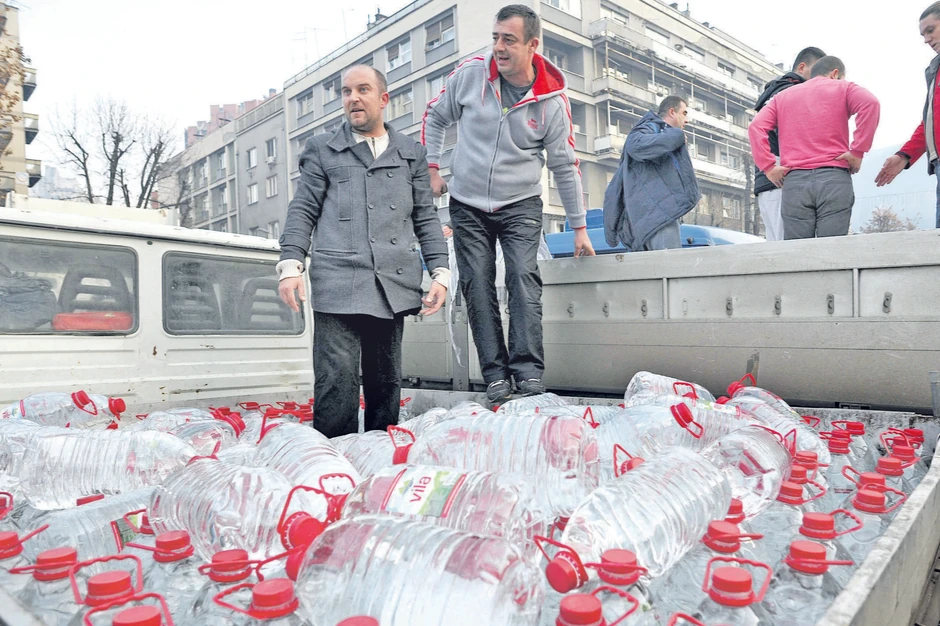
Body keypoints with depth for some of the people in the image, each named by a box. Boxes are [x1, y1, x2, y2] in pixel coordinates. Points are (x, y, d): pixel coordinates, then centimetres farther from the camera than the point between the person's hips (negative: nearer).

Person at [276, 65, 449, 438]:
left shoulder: (411, 153, 19)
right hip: (338, 283, -2)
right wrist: (290, 265, -4)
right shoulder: (322, 149, 15)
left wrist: (440, 272, 6)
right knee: (337, 381, -8)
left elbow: (426, 218, 16)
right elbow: (303, 211, 9)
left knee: (386, 382, 8)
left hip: (393, 285, 2)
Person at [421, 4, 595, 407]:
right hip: (467, 204, 2)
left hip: (521, 205, -1)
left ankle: (528, 371, -14)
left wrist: (579, 227, 2)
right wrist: (432, 168, 2)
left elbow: (565, 166, -1)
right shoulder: (470, 74, -6)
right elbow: (435, 117, 10)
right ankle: (495, 376, 3)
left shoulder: (552, 99, -8)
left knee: (524, 278, -17)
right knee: (477, 288, -2)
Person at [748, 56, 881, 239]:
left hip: (794, 182, 2)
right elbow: (870, 103, -8)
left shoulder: (782, 96, 23)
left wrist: (768, 166, 3)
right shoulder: (843, 88, 14)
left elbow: (756, 127, 7)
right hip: (834, 179, -2)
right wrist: (858, 151, -6)